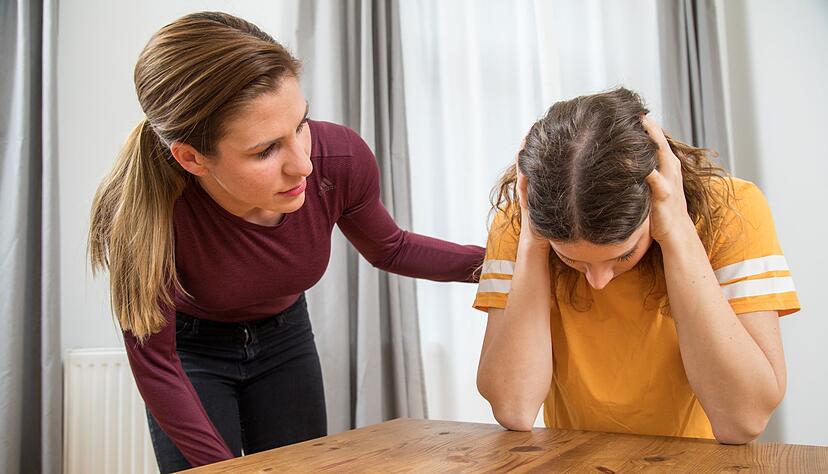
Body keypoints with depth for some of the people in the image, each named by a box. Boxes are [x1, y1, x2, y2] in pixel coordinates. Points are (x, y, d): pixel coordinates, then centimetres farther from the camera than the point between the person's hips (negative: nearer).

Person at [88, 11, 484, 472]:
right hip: (191, 347, -2)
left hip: (284, 335, 3)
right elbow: (154, 364, -21)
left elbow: (390, 249, -6)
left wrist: (491, 259, -17)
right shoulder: (145, 210, -36)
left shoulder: (341, 158, -29)